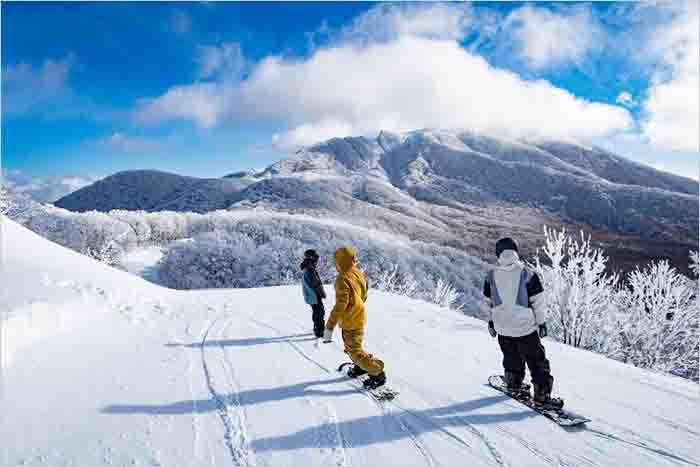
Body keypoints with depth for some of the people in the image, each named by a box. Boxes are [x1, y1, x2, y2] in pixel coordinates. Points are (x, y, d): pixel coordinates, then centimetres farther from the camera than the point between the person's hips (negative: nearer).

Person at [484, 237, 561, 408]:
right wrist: (541, 323, 5)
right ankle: (542, 395, 6)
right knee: (536, 360, 7)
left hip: (503, 328, 3)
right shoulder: (527, 274, -12)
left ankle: (513, 383, 39)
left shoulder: (491, 276, -4)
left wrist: (492, 322, 20)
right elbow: (537, 302, -6)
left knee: (512, 357, 25)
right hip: (525, 327, -3)